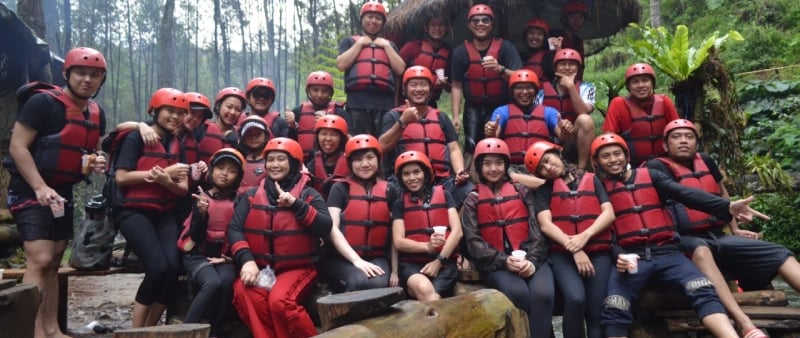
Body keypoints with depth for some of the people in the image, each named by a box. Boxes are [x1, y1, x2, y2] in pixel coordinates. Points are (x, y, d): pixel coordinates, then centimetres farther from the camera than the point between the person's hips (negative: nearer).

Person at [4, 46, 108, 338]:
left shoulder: (96, 114, 8)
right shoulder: (43, 102, -14)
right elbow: (17, 146, -16)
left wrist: (97, 163, -5)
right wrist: (41, 188, -23)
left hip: (63, 193, 8)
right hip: (32, 191, -8)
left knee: (53, 264, 11)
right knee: (39, 260, -16)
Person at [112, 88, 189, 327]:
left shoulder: (178, 146, 13)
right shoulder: (136, 138, -3)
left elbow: (183, 188, 6)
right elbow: (121, 177, -12)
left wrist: (166, 181, -17)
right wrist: (165, 171, -12)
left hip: (164, 214, 5)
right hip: (133, 211, -5)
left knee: (173, 267, -16)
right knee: (158, 266, -21)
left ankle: (150, 329, 1)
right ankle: (136, 330, -3)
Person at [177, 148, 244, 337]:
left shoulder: (239, 201, 5)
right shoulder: (201, 198, 2)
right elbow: (196, 236, -7)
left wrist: (231, 256, -8)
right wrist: (202, 212, -22)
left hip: (225, 257, 1)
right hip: (199, 255, -1)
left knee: (226, 282, -31)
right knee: (213, 283, -32)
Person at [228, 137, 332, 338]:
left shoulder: (308, 194, 4)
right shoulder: (252, 195, 11)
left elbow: (325, 228, -10)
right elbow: (234, 229, 1)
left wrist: (296, 204, -19)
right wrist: (246, 260, -16)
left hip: (297, 268, -3)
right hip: (260, 267, 3)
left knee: (279, 300, -31)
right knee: (243, 292, -29)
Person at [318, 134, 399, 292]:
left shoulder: (389, 191, 11)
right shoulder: (340, 189, 4)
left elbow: (395, 235, 11)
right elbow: (332, 228, -7)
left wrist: (394, 270, 3)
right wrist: (356, 260, -18)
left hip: (377, 258, 2)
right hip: (342, 258, -1)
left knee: (379, 284, -31)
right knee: (361, 281, -32)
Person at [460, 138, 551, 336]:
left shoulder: (522, 192, 15)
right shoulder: (473, 199, 11)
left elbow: (536, 229, 6)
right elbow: (473, 241, 1)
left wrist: (532, 260, -12)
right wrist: (504, 260, -14)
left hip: (529, 257, 1)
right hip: (495, 263, -1)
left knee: (543, 294, -28)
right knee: (518, 294, -31)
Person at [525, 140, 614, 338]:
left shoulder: (592, 180, 17)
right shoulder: (545, 189, 14)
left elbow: (608, 214, 6)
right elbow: (546, 225, 0)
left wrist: (585, 236, -10)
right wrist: (573, 249, -13)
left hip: (598, 252, 1)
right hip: (563, 254, -1)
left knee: (597, 312, -14)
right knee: (575, 299, -27)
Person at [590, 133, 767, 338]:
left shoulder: (650, 176, 14)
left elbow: (685, 194, -2)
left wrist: (727, 207, -18)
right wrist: (617, 256, -15)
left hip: (666, 252, 2)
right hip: (629, 257, -2)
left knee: (703, 291, -23)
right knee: (614, 310, -26)